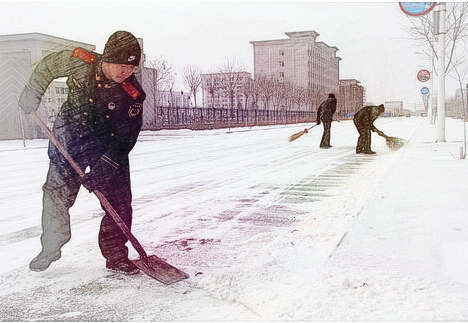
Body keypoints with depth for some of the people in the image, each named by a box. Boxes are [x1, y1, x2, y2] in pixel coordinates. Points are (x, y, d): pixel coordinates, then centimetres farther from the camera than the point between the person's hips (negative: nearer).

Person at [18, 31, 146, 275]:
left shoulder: (133, 94, -20)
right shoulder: (80, 63, -18)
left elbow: (125, 138, -19)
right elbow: (48, 65, 5)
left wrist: (102, 170, -25)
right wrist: (32, 92, 4)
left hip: (109, 147, 0)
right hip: (69, 140, 1)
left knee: (120, 203, -5)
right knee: (56, 195, 4)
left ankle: (116, 256, 10)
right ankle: (51, 247, 26)